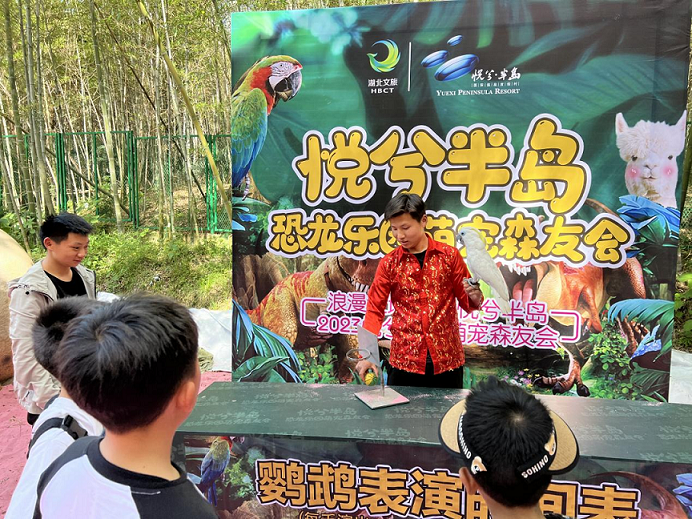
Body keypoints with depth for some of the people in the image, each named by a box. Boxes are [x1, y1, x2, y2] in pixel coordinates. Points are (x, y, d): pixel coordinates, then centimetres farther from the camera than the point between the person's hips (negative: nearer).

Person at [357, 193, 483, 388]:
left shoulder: (449, 255, 0)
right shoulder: (389, 263, 1)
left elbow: (466, 302, 7)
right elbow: (375, 310, -1)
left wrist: (475, 296, -17)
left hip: (447, 358, 0)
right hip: (404, 359, 0)